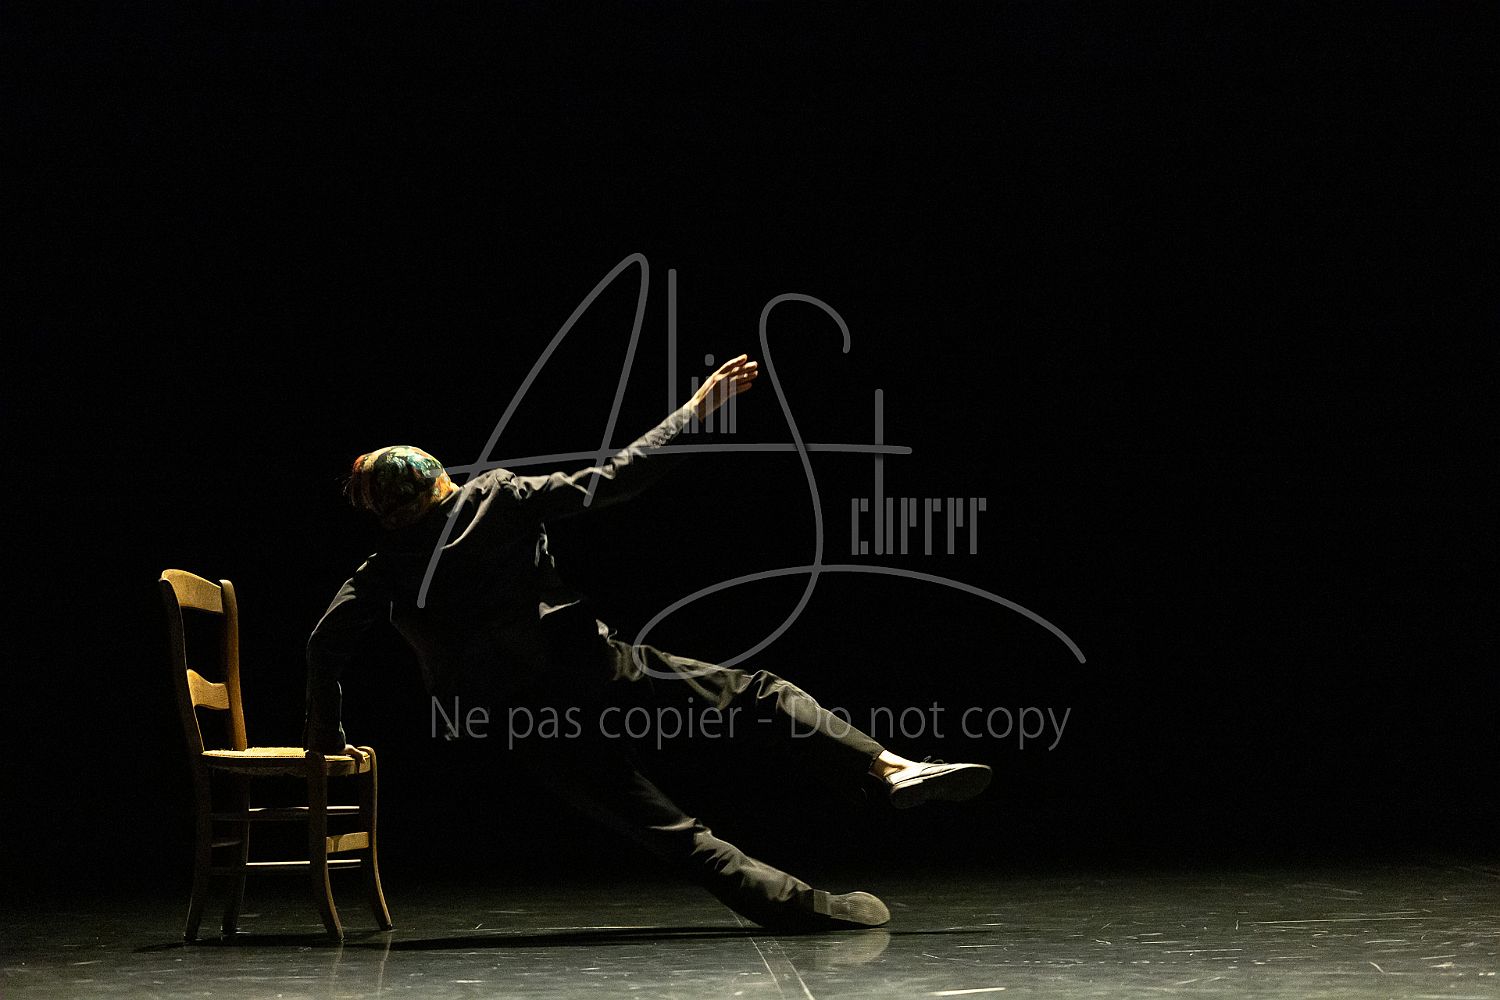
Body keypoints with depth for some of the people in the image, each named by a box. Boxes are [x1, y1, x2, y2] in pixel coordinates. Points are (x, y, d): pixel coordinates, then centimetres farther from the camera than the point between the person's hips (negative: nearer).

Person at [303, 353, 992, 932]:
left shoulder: (386, 574, 9)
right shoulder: (500, 496, 4)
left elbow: (327, 641, 0)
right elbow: (615, 479, 0)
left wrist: (326, 736, 12)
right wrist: (696, 410, 7)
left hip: (531, 730, 2)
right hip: (593, 672, -1)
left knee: (664, 827, 2)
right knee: (757, 692, 7)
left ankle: (800, 905, -12)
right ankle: (891, 766, -10)